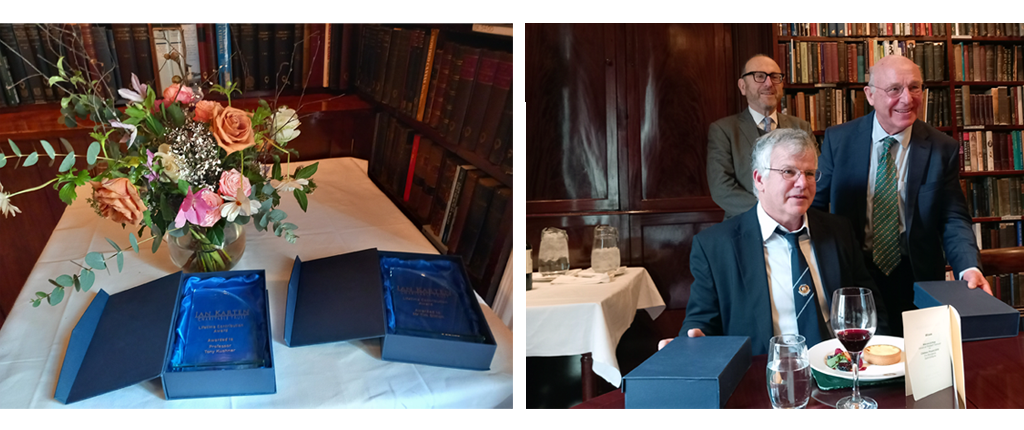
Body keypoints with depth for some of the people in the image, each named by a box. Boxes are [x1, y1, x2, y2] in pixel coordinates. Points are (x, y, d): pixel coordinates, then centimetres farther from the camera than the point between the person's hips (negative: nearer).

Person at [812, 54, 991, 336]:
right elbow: (815, 205, 0)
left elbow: (953, 218, -4)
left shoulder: (943, 149, -5)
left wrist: (969, 268, -23)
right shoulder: (838, 139, -5)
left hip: (916, 280, 0)